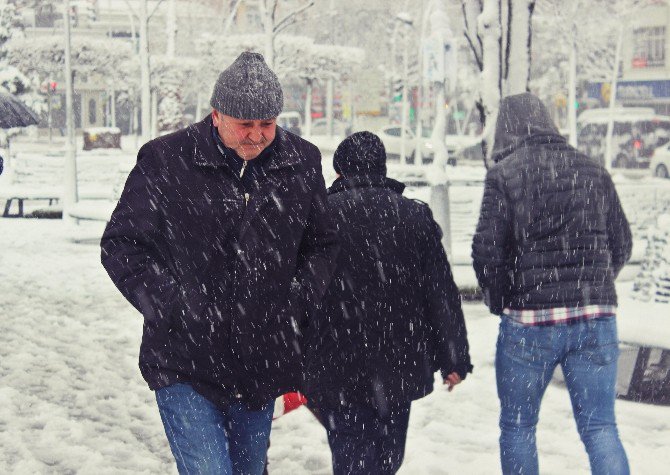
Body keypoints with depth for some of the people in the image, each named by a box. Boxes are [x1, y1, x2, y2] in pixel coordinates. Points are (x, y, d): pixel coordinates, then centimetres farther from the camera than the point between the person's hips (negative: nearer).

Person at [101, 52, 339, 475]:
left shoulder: (302, 164, 3)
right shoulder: (166, 162, -8)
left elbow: (323, 245, 16)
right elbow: (122, 245, -2)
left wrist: (297, 303, -1)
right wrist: (172, 307, -12)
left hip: (263, 367, 4)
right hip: (185, 365, -4)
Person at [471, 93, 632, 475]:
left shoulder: (504, 174, -6)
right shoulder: (593, 171, 8)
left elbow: (487, 250, -10)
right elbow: (621, 245, 11)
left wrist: (499, 301, 7)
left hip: (529, 321, -3)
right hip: (597, 319, 4)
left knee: (518, 426, 12)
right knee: (600, 428, 7)